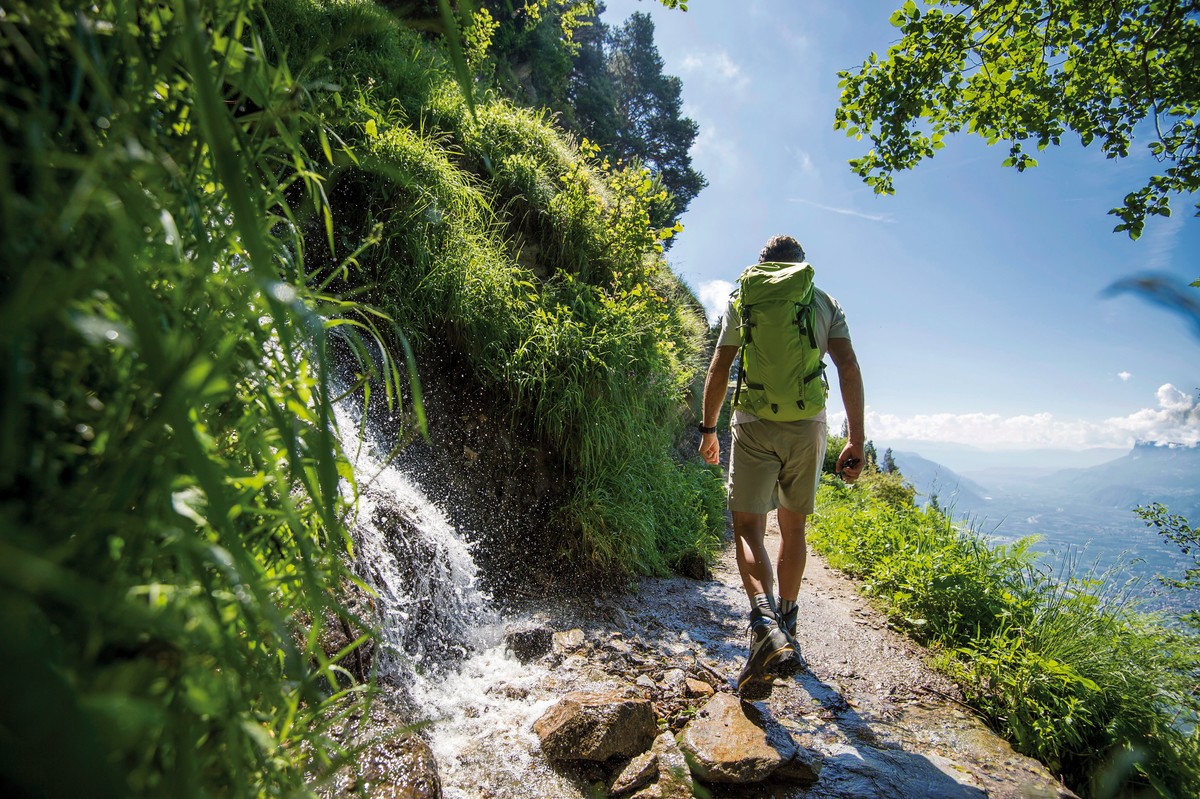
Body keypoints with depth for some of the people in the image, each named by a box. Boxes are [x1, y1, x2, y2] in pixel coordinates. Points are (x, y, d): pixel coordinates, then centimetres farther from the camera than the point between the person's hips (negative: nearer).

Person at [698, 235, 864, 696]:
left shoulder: (743, 300, 9)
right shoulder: (826, 304, 10)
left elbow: (719, 368, 5)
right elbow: (849, 368, -1)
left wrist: (708, 427, 13)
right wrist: (856, 441, -1)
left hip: (754, 425, -2)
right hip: (807, 427, 2)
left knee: (748, 526, -3)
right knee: (793, 528, 16)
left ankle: (766, 626, -26)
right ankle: (787, 627, 29)